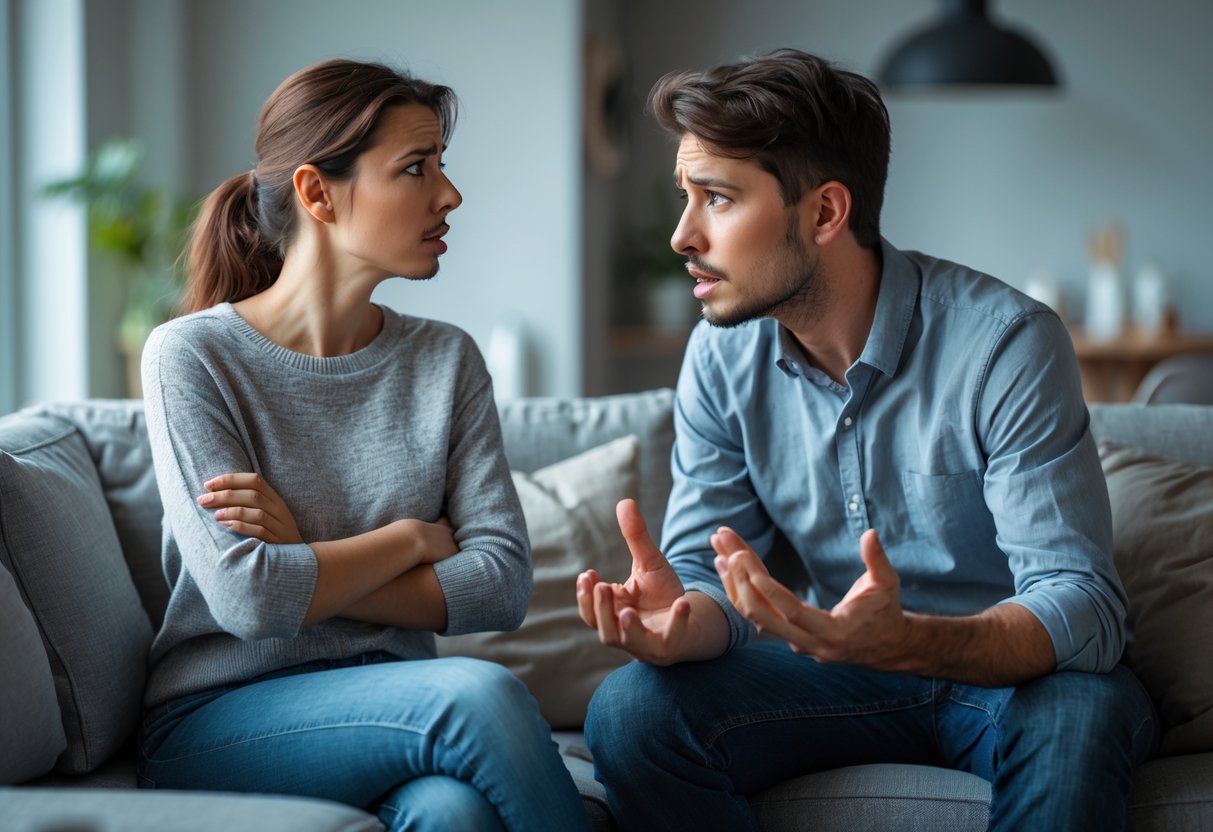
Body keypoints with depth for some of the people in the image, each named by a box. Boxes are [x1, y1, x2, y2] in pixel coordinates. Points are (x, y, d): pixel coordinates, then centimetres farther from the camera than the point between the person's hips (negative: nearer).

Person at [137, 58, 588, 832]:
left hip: (387, 705, 3)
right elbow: (246, 597, -16)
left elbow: (503, 582, -3)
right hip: (219, 723, -3)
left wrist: (309, 565, -12)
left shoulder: (447, 359, 8)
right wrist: (415, 537, -4)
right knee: (478, 692, -30)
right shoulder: (192, 355, -5)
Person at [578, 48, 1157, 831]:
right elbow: (709, 576, -4)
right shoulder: (723, 356, -5)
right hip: (846, 671, 4)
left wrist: (906, 642, -47)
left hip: (1012, 675, -3)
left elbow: (1083, 607, -26)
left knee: (1077, 718, -38)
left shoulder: (1007, 343, -21)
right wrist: (685, 623, -31)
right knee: (631, 710, -21)